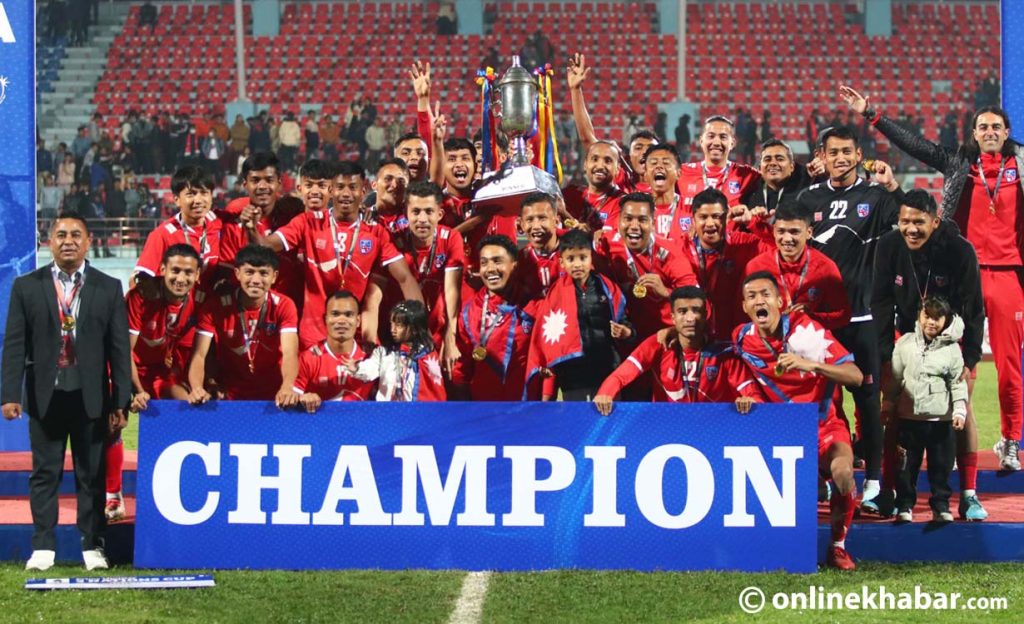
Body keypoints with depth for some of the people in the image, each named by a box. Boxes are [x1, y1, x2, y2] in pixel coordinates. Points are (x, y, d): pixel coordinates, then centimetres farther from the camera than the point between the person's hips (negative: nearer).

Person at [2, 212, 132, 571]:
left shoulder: (109, 289, 5)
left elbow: (119, 348, 2)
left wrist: (121, 401, -3)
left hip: (91, 396, 0)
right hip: (45, 394, 0)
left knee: (92, 474, 5)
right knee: (45, 474, 4)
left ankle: (92, 545, 12)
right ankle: (43, 546, 9)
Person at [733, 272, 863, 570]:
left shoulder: (806, 330, -16)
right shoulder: (741, 339, -5)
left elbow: (856, 376, -21)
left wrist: (810, 364, -35)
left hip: (823, 426, -3)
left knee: (842, 471, -32)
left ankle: (838, 546, -11)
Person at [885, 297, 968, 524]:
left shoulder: (951, 348, -1)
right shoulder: (905, 343, 2)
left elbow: (958, 383, 1)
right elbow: (895, 378, 9)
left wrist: (959, 411, -6)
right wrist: (888, 404, 10)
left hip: (941, 419, -1)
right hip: (910, 417, 1)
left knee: (941, 465, 5)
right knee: (907, 465, 6)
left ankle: (941, 506, 15)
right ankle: (904, 505, 15)